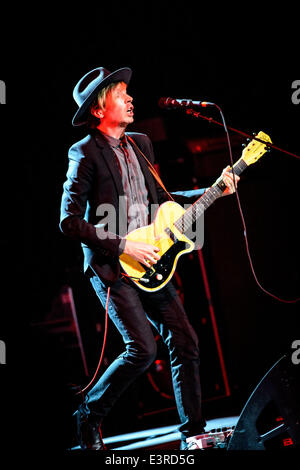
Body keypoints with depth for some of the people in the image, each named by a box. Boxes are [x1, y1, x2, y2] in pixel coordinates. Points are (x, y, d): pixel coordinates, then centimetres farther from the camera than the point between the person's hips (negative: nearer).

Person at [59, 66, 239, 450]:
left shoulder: (140, 144, 14)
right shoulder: (85, 153, -10)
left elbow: (160, 199, 23)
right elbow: (69, 222, -14)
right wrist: (123, 247, -16)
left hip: (147, 263, 7)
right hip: (110, 268, -7)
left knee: (184, 341, 2)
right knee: (142, 348, -16)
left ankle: (192, 432, 12)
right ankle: (89, 415, 4)